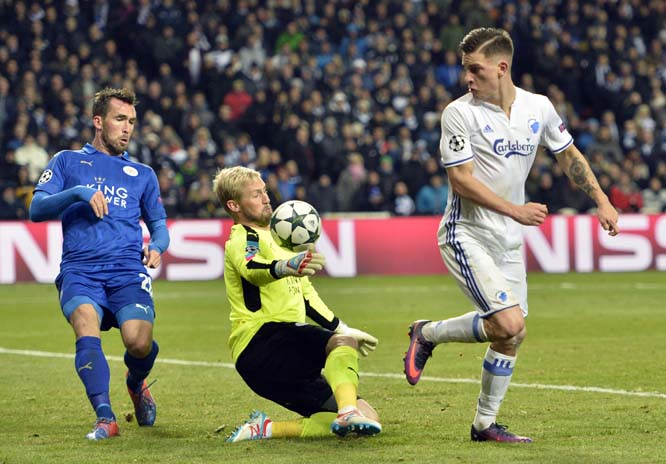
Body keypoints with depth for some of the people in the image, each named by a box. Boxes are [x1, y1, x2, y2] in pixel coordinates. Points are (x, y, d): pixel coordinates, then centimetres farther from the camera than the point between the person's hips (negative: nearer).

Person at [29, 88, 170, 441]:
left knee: (139, 341, -23)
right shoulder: (68, 161, 16)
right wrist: (78, 192, -13)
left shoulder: (142, 174, 24)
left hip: (128, 270, 2)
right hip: (80, 270, -1)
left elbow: (158, 223, 26)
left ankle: (136, 382, 14)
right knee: (86, 325, -33)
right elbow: (37, 209, 5)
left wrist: (157, 246, 2)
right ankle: (105, 418, -31)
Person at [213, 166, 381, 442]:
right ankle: (348, 412, -50)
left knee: (368, 419, -1)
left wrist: (341, 328, 34)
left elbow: (304, 295, 36)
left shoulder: (273, 238, 27)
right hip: (260, 340, -9)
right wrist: (285, 267, -50)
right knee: (343, 342, -29)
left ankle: (266, 429, -4)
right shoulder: (243, 239, -3)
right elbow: (251, 269, -29)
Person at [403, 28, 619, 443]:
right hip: (467, 235, -6)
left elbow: (568, 155, 17)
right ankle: (428, 334, 2)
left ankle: (486, 424, 18)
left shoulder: (539, 108, 2)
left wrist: (602, 201, 11)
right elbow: (461, 180, -16)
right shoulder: (460, 113, -13)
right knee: (509, 324, -20)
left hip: (510, 239, 6)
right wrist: (516, 210, -22)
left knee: (510, 338, 5)